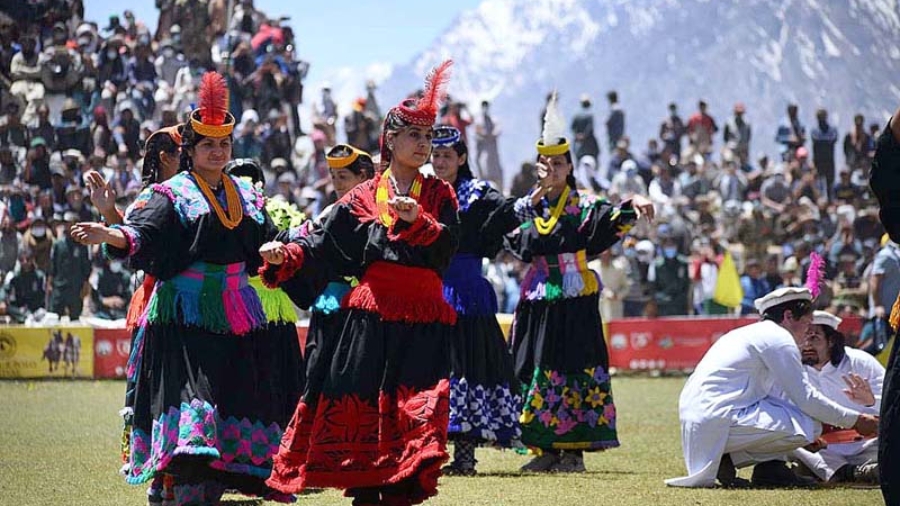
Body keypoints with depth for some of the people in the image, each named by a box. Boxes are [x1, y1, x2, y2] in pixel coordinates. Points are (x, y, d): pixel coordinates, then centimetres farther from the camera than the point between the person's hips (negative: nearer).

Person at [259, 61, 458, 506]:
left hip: (423, 319, 0)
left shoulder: (440, 195, 11)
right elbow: (323, 243, 4)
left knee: (414, 412, -9)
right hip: (371, 313, 0)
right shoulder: (363, 197, 10)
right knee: (361, 405, -3)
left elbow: (447, 247, -4)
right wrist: (285, 256, -12)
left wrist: (417, 219, -20)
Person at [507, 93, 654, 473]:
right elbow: (516, 241, -2)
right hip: (538, 299, 4)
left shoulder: (581, 204, 2)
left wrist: (631, 207, -38)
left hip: (575, 300, -4)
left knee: (576, 370, -8)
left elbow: (607, 218, -16)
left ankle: (574, 450, -4)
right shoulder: (526, 205, 13)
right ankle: (548, 448, 10)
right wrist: (536, 198, -6)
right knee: (538, 369, 3)